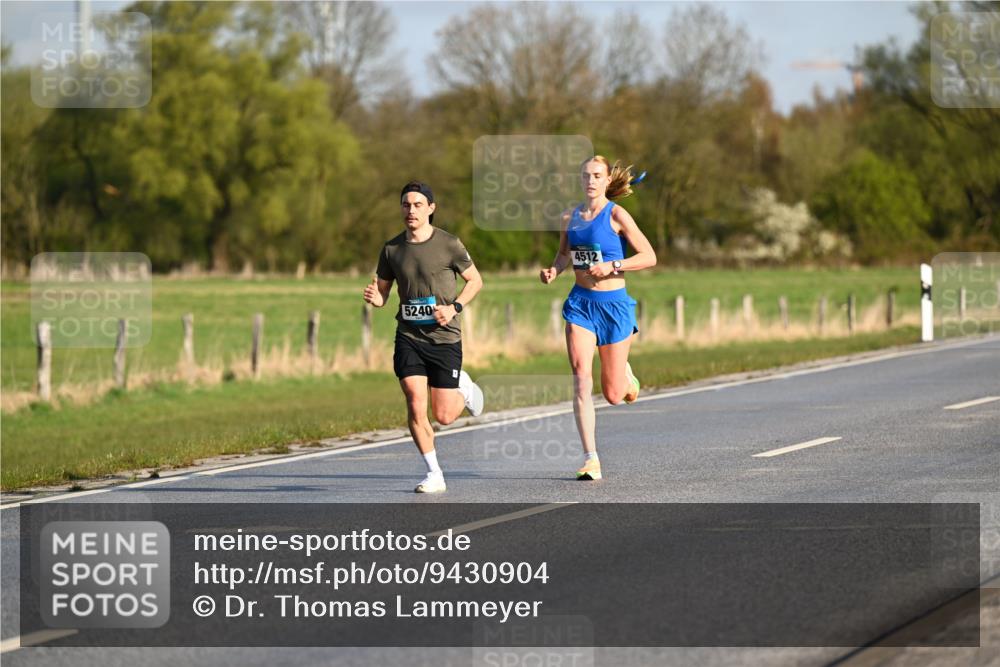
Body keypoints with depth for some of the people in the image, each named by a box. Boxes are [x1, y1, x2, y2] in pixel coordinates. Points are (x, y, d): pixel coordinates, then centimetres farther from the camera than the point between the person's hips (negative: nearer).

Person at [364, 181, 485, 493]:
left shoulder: (449, 244, -6)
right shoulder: (391, 250, 3)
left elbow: (475, 280, 5)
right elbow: (382, 291, 12)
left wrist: (454, 307, -12)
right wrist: (375, 298, -13)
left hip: (444, 338, -2)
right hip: (408, 337, 2)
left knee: (444, 416, 0)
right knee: (415, 406, -11)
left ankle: (463, 387, 35)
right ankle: (434, 474, 1)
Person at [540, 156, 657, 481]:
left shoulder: (616, 215, -8)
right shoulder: (570, 217, 6)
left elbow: (649, 257, -9)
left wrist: (612, 266, -20)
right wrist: (553, 270, 2)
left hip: (613, 304, -3)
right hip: (580, 303, 3)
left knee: (613, 395, 4)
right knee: (581, 378, -15)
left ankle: (625, 374, 43)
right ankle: (590, 459, -13)